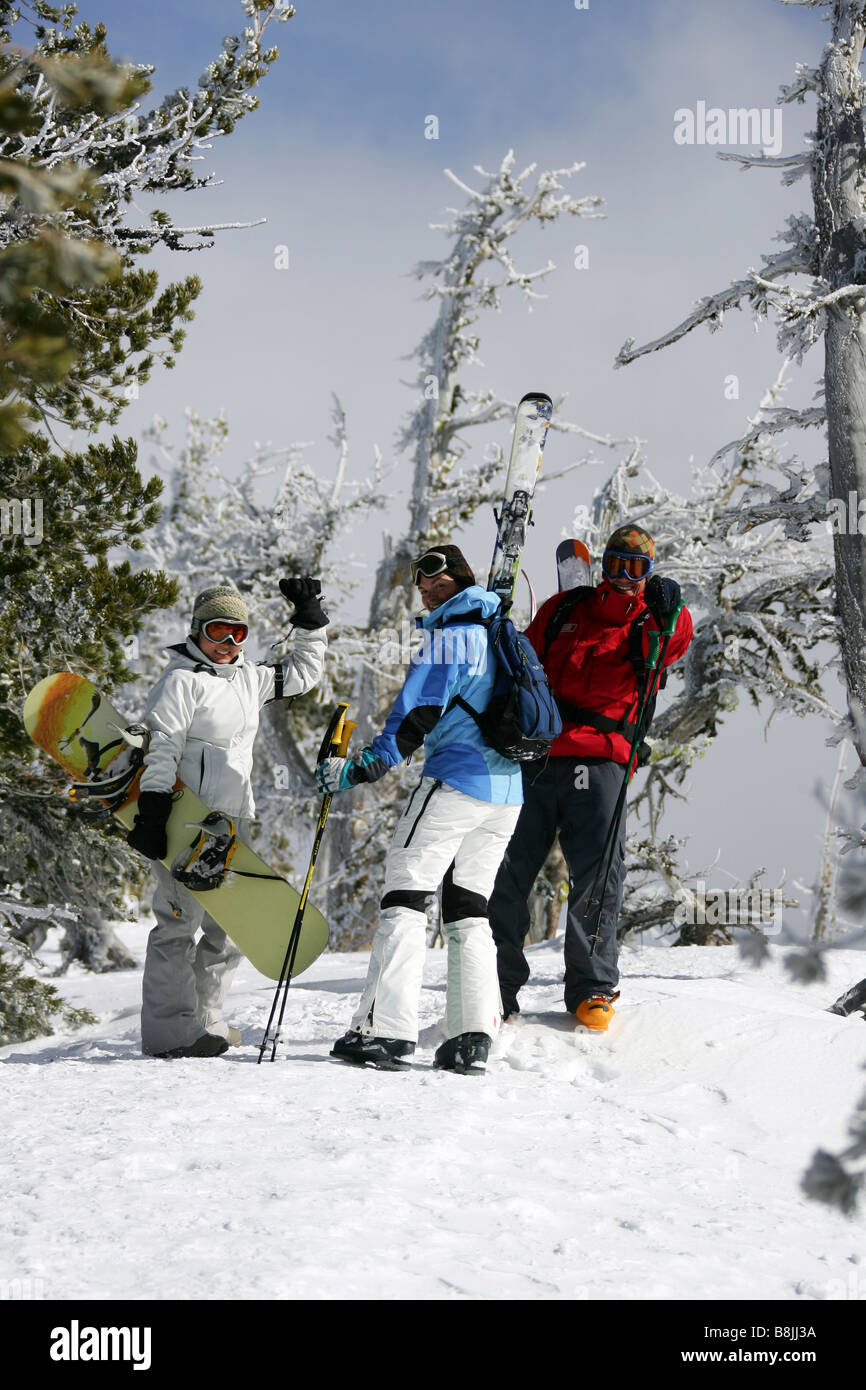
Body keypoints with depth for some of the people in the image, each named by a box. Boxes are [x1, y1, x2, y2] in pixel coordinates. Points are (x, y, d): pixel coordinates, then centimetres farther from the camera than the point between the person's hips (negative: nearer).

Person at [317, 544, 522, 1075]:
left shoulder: (449, 634, -8)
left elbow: (419, 713, -17)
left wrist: (362, 768, -18)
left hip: (456, 778, -8)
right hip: (509, 791, 8)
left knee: (406, 893, -7)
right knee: (469, 907, 11)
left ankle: (386, 1032, -15)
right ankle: (473, 1038, 2)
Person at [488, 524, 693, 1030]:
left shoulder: (650, 625, 11)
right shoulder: (563, 609, 17)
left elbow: (675, 644, -12)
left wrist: (669, 613, -31)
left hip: (599, 760, -2)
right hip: (535, 753, 2)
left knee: (598, 876, -8)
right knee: (507, 872, -1)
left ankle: (592, 989, 5)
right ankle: (498, 987, 7)